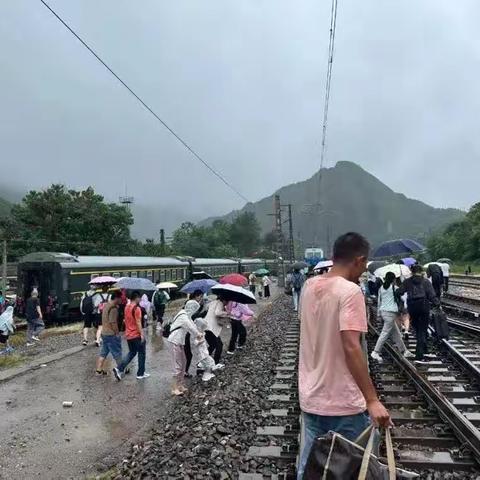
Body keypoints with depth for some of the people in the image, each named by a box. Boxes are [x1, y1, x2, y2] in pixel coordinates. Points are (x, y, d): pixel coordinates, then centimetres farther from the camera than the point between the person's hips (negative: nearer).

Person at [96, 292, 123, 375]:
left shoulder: (106, 306, 10)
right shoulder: (113, 308, -21)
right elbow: (113, 323, -24)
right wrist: (117, 333, -15)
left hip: (104, 333, 9)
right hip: (111, 334, -9)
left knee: (103, 353, 14)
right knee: (117, 353, 5)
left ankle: (99, 370, 17)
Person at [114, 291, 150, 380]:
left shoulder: (127, 307, 7)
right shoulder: (137, 308, -18)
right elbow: (138, 322, -20)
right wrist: (142, 334, -16)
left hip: (128, 335, 8)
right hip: (137, 335, -8)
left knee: (131, 353, 20)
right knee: (141, 353, 8)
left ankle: (119, 369, 7)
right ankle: (140, 374, 15)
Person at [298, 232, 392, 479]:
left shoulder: (309, 286, 3)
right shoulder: (350, 291, -19)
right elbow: (351, 348, -26)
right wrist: (372, 400, -23)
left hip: (311, 398, 7)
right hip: (343, 403, -6)